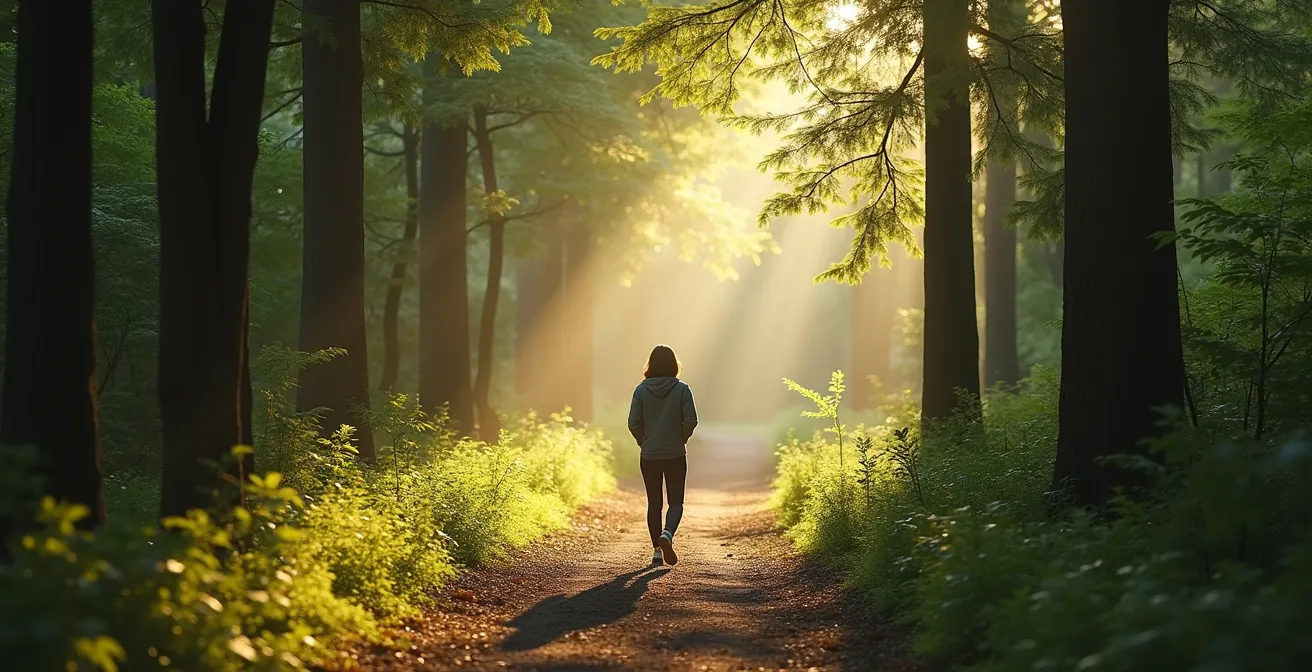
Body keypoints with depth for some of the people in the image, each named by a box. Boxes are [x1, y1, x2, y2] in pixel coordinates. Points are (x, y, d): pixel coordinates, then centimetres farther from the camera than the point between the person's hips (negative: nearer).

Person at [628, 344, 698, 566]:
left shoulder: (642, 389, -4)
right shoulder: (682, 389, -7)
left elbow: (634, 423, -6)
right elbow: (690, 420, -12)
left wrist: (644, 441, 10)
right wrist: (681, 439, 6)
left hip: (649, 456, 1)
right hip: (675, 455, -1)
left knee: (653, 503, 12)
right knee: (676, 502, 7)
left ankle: (657, 550, 11)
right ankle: (667, 534, -20)